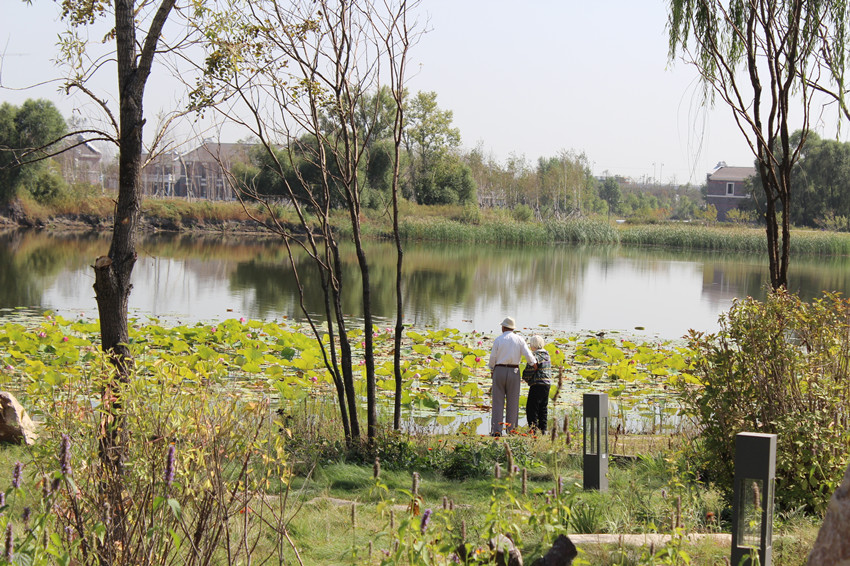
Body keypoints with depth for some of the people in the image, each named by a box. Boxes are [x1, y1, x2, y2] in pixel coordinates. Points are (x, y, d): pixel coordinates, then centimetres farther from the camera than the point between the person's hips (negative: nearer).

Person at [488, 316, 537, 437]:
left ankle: (496, 430, -6)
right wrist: (534, 363, 13)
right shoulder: (519, 339, 1)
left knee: (498, 401, 0)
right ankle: (511, 430, 4)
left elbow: (493, 358, 0)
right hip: (514, 371, 1)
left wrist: (492, 368, 17)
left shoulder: (498, 340, -1)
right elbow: (528, 354, -4)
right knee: (513, 402, 5)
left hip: (499, 370, -1)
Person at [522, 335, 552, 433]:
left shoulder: (536, 356, -14)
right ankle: (543, 429, 15)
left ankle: (534, 428, -9)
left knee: (532, 407, -5)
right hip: (547, 383, 9)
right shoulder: (546, 355, 14)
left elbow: (530, 369, -18)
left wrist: (525, 378, 4)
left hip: (538, 384, -9)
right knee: (543, 408, 14)